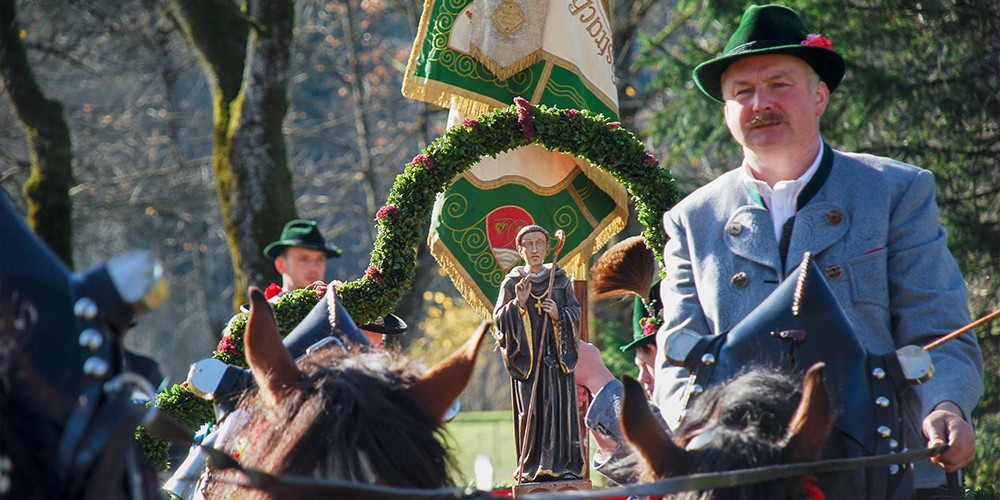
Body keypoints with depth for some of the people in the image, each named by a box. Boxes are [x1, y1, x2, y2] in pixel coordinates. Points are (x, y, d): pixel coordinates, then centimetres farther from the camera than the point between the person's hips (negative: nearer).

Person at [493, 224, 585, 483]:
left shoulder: (561, 280, 10)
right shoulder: (511, 283, 7)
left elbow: (575, 313, 7)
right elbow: (499, 319, 1)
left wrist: (558, 315, -13)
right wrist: (518, 304, -15)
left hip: (556, 354, 1)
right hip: (526, 356, -1)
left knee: (560, 406, -5)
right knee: (531, 410, -5)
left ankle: (564, 465, -3)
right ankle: (531, 468, -3)